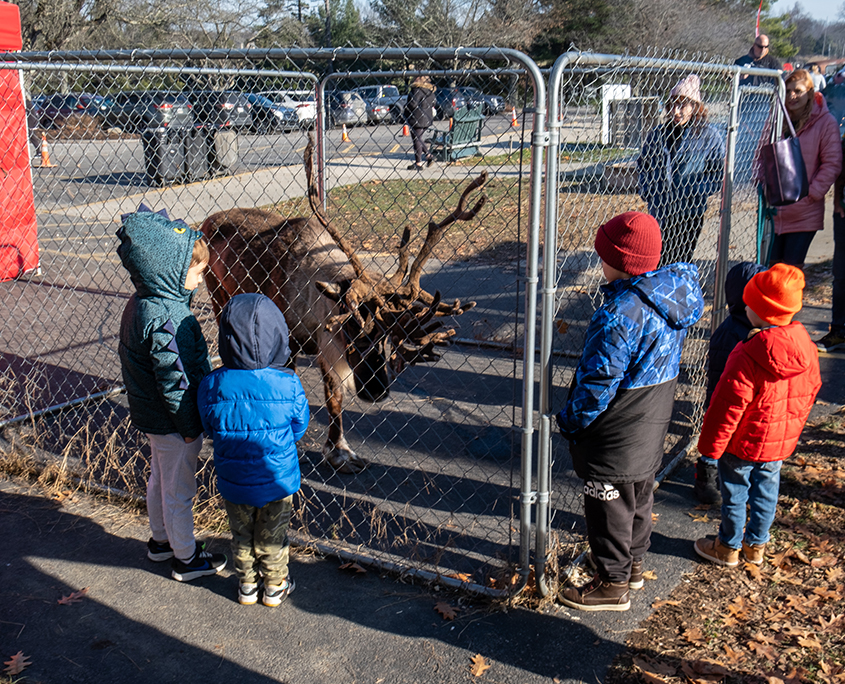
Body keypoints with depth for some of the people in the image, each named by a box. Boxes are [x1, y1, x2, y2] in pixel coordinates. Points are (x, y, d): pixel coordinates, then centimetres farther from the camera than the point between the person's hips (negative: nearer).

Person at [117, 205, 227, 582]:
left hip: (152, 417, 10)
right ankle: (186, 558, 24)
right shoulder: (167, 321, -31)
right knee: (179, 490, 7)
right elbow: (175, 381, -28)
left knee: (160, 479, 25)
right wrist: (189, 426, -17)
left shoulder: (141, 304, 1)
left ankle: (161, 540, 44)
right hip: (173, 422, -10)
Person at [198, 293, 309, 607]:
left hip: (234, 481, 1)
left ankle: (247, 586, 42)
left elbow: (210, 428, -5)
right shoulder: (287, 384, -23)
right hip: (277, 480, -1)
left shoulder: (212, 385, -21)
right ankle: (275, 586, 40)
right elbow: (299, 428, -8)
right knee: (272, 537, 21)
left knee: (241, 535, 24)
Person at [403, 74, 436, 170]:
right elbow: (432, 104, 16)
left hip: (417, 120, -9)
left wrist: (405, 106, -3)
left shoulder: (417, 89, -16)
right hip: (427, 119, 9)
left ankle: (418, 163, 2)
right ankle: (429, 156, 16)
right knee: (419, 139, 21)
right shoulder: (430, 90, 11)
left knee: (416, 140, -1)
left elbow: (413, 104, -21)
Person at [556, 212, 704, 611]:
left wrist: (570, 420, -11)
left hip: (616, 437, -9)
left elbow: (598, 380, -26)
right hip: (651, 427, 9)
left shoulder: (620, 313, -30)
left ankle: (612, 584, 24)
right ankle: (633, 563, 43)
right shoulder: (677, 294, -1)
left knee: (609, 507, 8)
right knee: (639, 496, 25)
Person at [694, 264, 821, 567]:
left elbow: (727, 408, -23)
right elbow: (810, 392, 8)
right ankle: (756, 545, 36)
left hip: (743, 443, -6)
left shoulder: (747, 357, -28)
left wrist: (710, 446, -12)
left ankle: (729, 548, 28)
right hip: (781, 443, 6)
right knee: (765, 493, 21)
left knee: (735, 495, 12)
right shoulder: (806, 349, -7)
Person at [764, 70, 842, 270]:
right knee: (773, 263, 8)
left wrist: (812, 194, -12)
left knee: (792, 267, 0)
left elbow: (832, 163, -6)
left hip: (804, 213, -4)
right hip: (775, 208, 4)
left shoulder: (825, 122, -6)